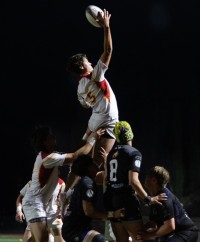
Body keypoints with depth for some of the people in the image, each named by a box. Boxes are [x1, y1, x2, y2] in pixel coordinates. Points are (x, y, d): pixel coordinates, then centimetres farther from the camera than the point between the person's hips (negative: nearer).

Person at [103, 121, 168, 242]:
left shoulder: (112, 153, 12)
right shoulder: (134, 153, -10)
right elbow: (133, 181, -20)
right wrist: (148, 199, -15)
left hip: (112, 199, 8)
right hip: (126, 200, -8)